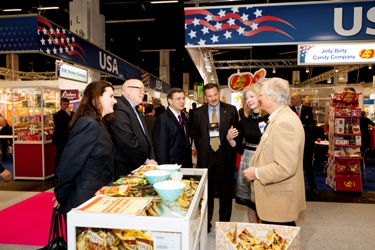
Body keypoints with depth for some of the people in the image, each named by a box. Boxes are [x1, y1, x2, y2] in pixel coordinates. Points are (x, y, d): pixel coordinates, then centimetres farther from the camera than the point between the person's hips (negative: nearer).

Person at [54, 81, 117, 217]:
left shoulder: (99, 124, 9)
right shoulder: (89, 124, -22)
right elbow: (69, 163, -22)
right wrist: (60, 196, -12)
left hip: (95, 196, 9)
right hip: (84, 200, -9)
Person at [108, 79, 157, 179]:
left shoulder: (137, 112, 16)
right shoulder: (119, 110, -16)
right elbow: (128, 141, -24)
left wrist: (152, 159, 1)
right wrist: (145, 161, -13)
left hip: (141, 168, 9)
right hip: (125, 171, -9)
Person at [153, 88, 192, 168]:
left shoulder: (184, 118, 12)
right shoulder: (162, 119, -14)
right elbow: (161, 149, -16)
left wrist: (189, 164, 11)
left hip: (186, 165, 7)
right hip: (171, 167, -7)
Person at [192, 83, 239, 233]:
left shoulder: (231, 110, 0)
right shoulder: (198, 113, 3)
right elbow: (196, 136, 11)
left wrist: (231, 152, 1)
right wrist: (201, 152, 6)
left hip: (225, 156, 0)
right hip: (206, 157, 1)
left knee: (226, 192, 9)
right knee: (206, 192, 10)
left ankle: (224, 223, 26)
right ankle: (205, 223, 27)